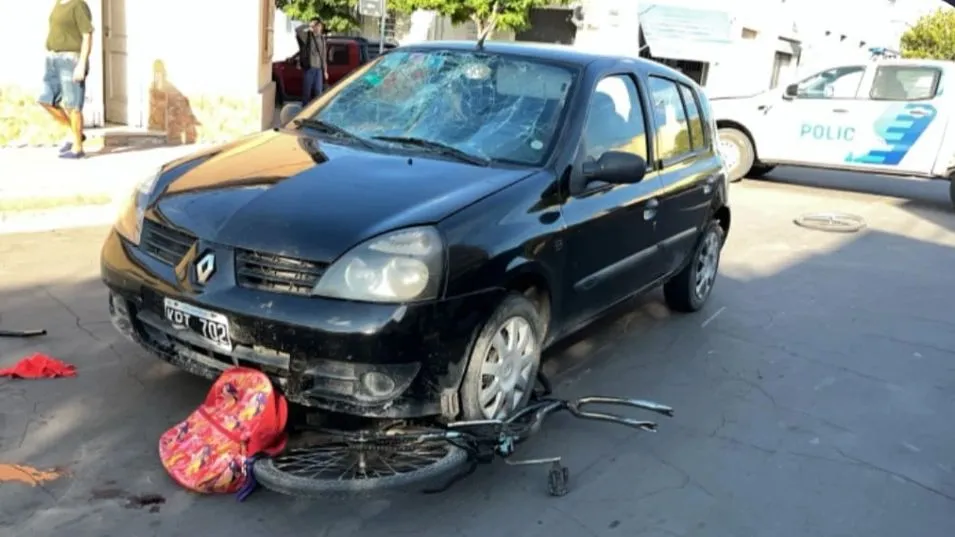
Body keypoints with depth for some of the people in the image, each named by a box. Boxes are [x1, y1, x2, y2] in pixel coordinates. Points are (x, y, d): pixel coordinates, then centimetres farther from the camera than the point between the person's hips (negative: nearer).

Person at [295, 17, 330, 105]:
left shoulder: (322, 39, 14)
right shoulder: (307, 36, -2)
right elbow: (298, 30, -24)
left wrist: (325, 71, 14)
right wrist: (309, 25, -13)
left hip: (319, 69, 5)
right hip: (308, 68, -5)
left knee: (318, 92, 4)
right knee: (307, 91, -1)